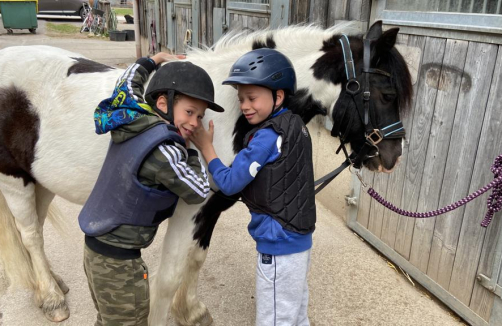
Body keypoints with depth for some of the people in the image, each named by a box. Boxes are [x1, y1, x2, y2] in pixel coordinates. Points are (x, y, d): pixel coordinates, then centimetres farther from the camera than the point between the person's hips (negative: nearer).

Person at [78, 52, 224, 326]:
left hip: (96, 248, 9)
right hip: (118, 263, -9)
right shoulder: (162, 152, -28)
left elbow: (128, 81, 19)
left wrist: (155, 59, 33)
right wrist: (189, 149, -5)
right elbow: (199, 192, -15)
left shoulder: (134, 119, -3)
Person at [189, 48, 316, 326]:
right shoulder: (293, 125, 5)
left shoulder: (267, 137, -22)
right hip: (298, 240, 9)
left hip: (278, 247, -9)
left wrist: (205, 147, -6)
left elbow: (229, 184, -17)